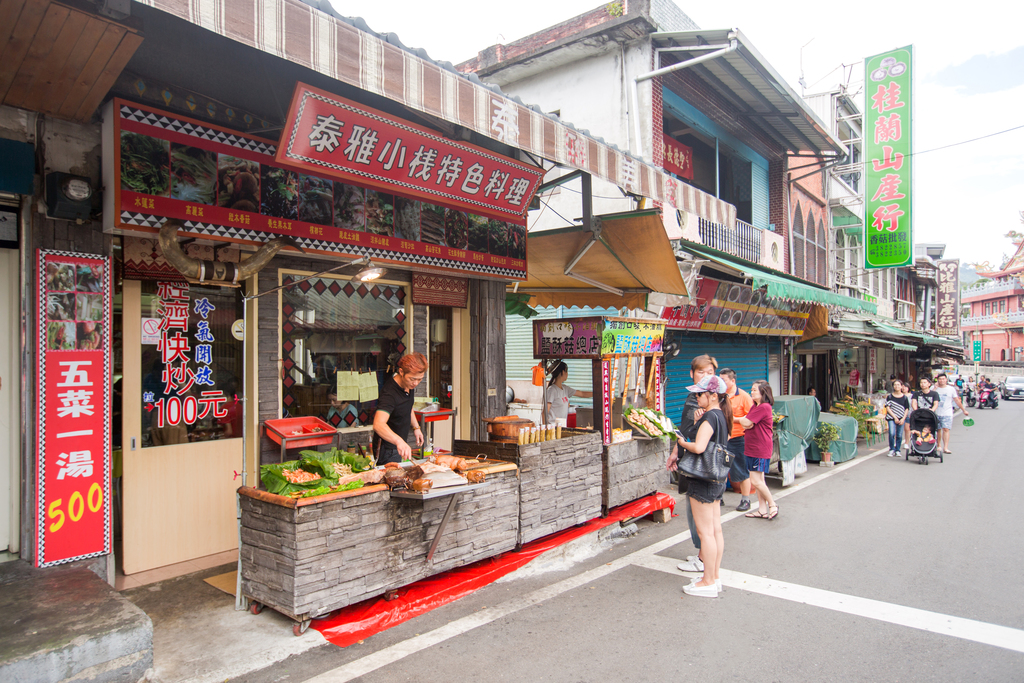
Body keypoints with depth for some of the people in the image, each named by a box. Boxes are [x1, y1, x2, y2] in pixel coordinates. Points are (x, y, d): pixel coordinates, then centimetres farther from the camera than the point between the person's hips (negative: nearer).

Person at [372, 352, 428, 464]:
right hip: (388, 451, -9)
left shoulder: (409, 384, -5)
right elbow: (378, 425, -48)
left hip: (400, 445, 9)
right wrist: (399, 441, -61)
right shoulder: (389, 393, -32)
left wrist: (416, 427, 15)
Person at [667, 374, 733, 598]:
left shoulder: (710, 417, -20)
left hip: (703, 480, -10)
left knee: (705, 532, -1)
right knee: (716, 529, 14)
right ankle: (714, 577, 24)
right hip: (717, 479, 10)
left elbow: (698, 447, -33)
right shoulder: (721, 415, 10)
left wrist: (680, 442, -13)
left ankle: (708, 583, 9)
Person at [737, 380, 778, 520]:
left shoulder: (764, 407, -16)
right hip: (752, 449, 10)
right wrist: (745, 421, -17)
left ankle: (772, 505, 10)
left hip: (761, 450, -10)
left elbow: (746, 423, -17)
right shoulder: (755, 406, 15)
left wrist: (739, 419, 3)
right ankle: (763, 510, 18)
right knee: (758, 480, 12)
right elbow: (746, 425, 6)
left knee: (756, 481, -7)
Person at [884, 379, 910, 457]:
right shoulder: (889, 396, 2)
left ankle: (897, 450, 14)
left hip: (901, 418, 2)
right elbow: (887, 408, 0)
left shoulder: (904, 397, 7)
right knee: (892, 433, -14)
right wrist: (895, 417, -7)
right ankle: (891, 450, -2)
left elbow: (907, 409, 8)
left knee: (899, 435, 1)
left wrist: (903, 419, -4)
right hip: (891, 418, -2)